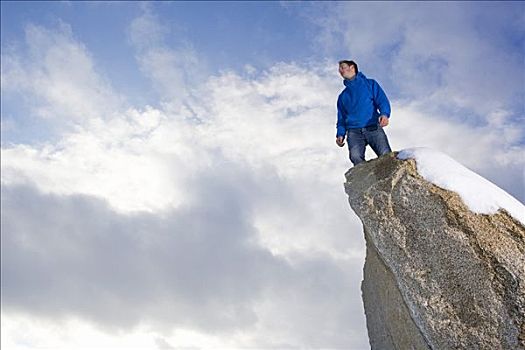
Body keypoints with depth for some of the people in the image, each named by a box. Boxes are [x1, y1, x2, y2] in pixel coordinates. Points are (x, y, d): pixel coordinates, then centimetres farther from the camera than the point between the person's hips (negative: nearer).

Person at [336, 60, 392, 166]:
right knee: (355, 156, -27)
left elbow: (382, 101, 6)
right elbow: (341, 118, 24)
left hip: (373, 128, -2)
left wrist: (384, 114, -16)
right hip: (354, 132, 2)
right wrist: (340, 134, 4)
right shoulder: (342, 96, 29)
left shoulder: (370, 84, 20)